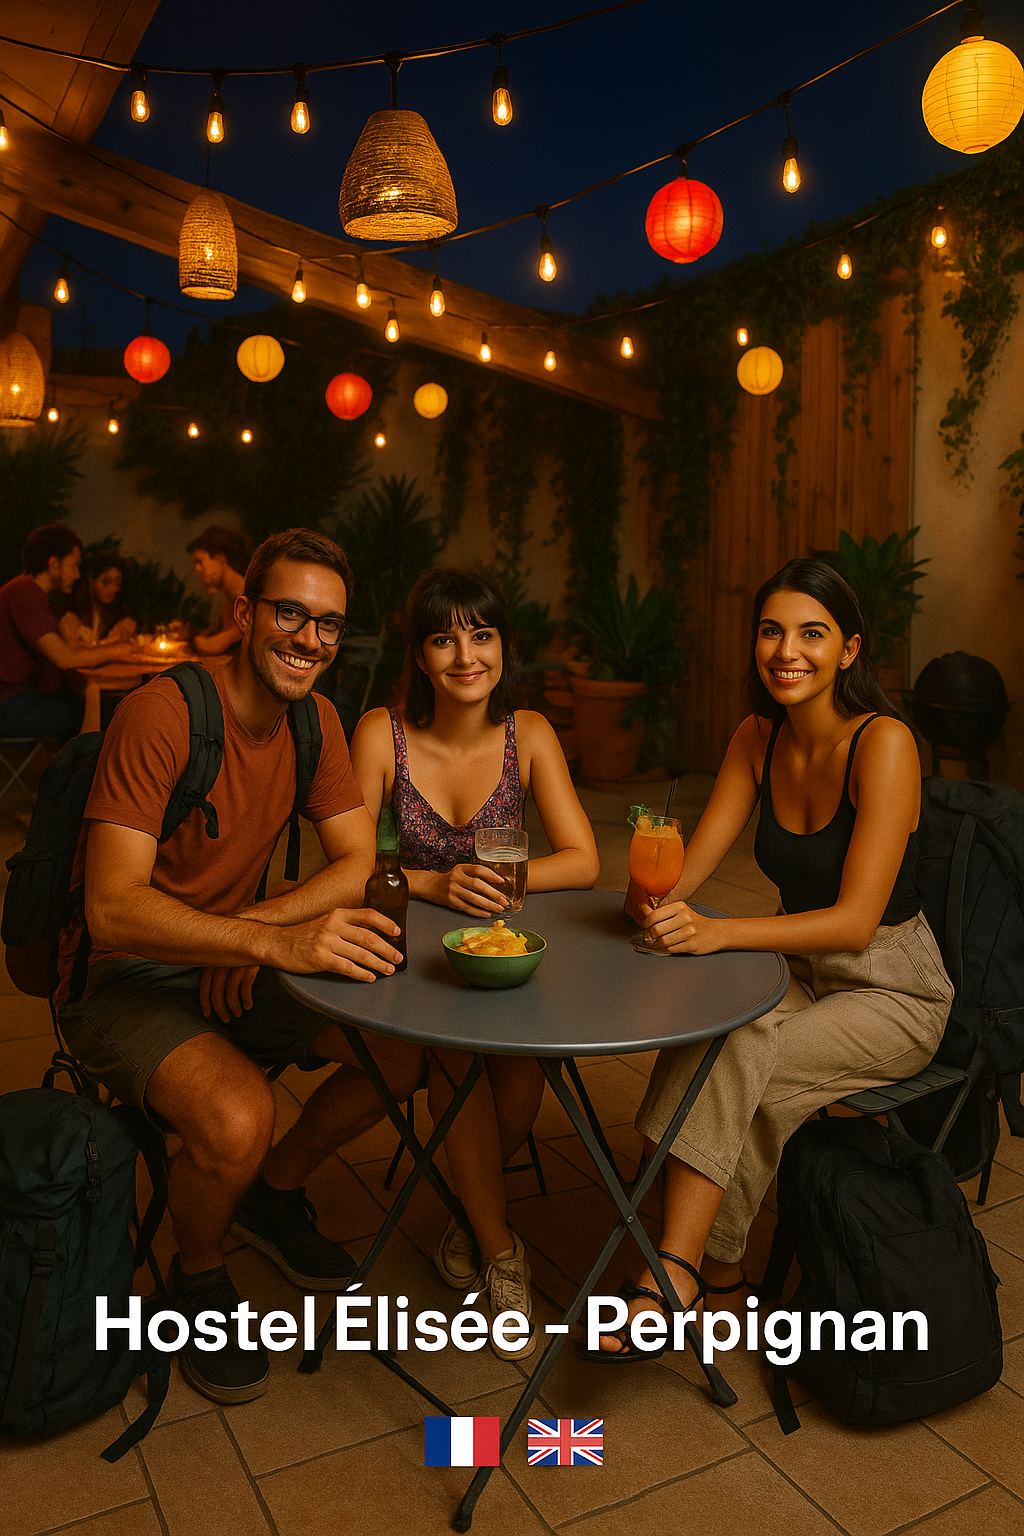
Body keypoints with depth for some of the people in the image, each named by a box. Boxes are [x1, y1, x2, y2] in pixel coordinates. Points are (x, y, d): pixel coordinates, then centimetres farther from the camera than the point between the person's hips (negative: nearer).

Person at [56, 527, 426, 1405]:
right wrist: (278, 941, -44)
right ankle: (198, 1279, 5)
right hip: (119, 979, -6)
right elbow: (114, 909, -31)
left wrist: (260, 922, -21)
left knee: (405, 1051, -10)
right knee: (238, 1116, -31)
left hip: (232, 965, 6)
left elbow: (359, 862, -3)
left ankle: (273, 1196, 18)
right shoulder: (163, 713, -23)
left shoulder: (313, 720, -1)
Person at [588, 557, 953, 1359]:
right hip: (802, 973, 5)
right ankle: (714, 1260, -10)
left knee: (732, 1059, -28)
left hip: (891, 992, -5)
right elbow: (685, 873, -4)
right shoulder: (758, 739, -2)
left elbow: (856, 919, -27)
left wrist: (715, 932, -39)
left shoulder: (883, 743, -21)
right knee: (704, 1028, -25)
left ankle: (676, 1272, -15)